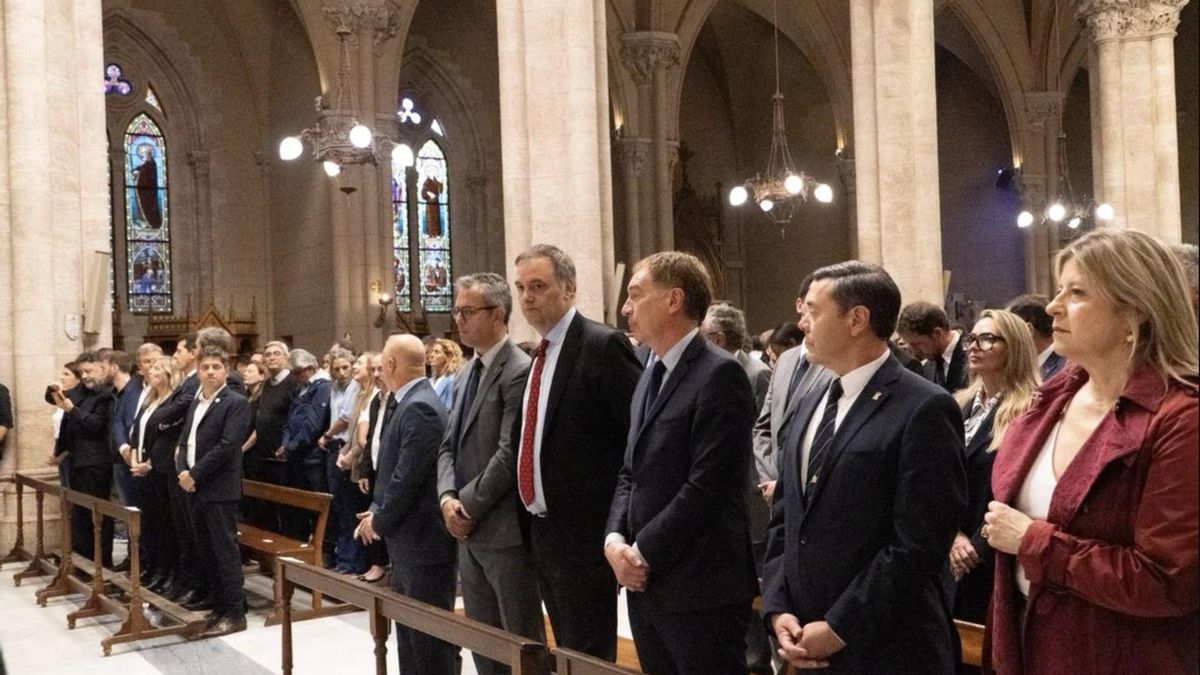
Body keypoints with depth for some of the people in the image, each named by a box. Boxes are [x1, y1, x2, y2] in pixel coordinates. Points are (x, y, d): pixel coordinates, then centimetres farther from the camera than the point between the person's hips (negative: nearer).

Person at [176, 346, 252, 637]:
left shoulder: (236, 403, -9)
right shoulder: (195, 402, 17)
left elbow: (226, 446, -17)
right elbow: (184, 441, 16)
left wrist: (195, 474, -16)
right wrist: (183, 472, -2)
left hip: (219, 489, -8)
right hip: (195, 489, 8)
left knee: (225, 550, -5)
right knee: (206, 552, 12)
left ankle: (235, 613, 0)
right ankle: (219, 607, 21)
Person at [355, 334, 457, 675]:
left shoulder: (419, 407, -20)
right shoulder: (412, 403, 11)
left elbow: (408, 477, -22)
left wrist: (379, 520, -10)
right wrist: (377, 511, 8)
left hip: (424, 541, -10)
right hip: (409, 540, 10)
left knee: (431, 634, 0)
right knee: (410, 631, 19)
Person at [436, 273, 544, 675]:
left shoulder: (519, 371, -15)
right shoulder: (469, 371, 14)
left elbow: (510, 454, -21)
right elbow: (449, 444, 13)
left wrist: (468, 505, -13)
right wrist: (448, 498, -3)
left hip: (504, 530, -9)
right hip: (468, 530, 9)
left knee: (522, 641, 3)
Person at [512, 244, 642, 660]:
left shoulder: (603, 346, -13)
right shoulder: (541, 355, 13)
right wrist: (534, 521, 11)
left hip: (585, 531, -8)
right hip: (543, 530, 9)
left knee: (587, 656, -1)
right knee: (566, 651, 17)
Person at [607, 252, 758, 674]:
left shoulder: (720, 374, -13)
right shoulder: (652, 375, 15)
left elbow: (707, 487, -19)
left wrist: (642, 552, -13)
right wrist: (615, 539, -1)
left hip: (701, 589, -8)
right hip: (645, 584, 8)